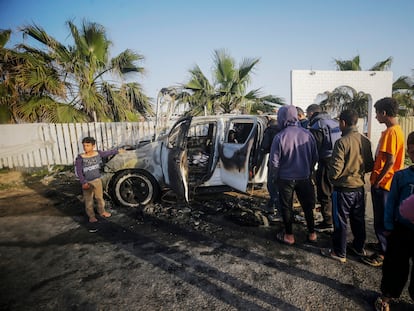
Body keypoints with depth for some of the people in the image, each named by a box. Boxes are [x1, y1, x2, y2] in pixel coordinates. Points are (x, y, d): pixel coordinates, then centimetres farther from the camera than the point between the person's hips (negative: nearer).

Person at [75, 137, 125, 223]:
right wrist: (83, 183, -17)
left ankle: (102, 211, 36)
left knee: (100, 197, 17)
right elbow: (79, 172, -13)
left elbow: (108, 153, 11)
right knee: (89, 200, 8)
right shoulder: (80, 158, -16)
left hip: (97, 180, 3)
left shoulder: (98, 153, -7)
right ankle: (91, 216, 24)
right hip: (87, 182, -3)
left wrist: (118, 151, 22)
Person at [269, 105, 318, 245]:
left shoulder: (280, 137, -16)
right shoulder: (307, 134, -6)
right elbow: (315, 156, 2)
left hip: (286, 178, -3)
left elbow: (274, 161, -13)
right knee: (307, 205, 18)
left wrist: (274, 176, 2)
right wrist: (309, 171, 16)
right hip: (305, 177, 4)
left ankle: (289, 236, 22)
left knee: (286, 207, 11)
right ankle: (312, 234, 30)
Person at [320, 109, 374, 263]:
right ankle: (358, 247, 37)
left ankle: (339, 253, 19)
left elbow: (335, 170, -21)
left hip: (343, 189, -6)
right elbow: (370, 166, 6)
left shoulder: (342, 142, -21)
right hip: (359, 187, 7)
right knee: (358, 219, 20)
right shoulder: (365, 141, -1)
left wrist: (331, 176, -1)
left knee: (340, 222, 6)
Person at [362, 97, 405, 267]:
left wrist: (377, 181, -16)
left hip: (383, 183, -9)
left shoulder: (390, 132, -20)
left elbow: (390, 160, -24)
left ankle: (383, 253, 15)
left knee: (381, 220, 3)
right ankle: (384, 245, 35)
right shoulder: (396, 129, 11)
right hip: (386, 182, 9)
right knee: (384, 219, 21)